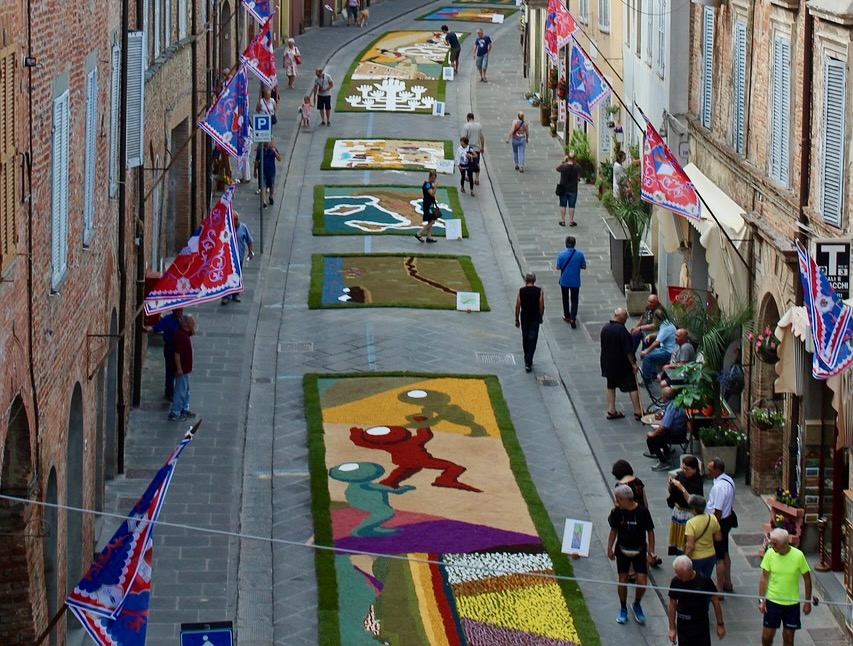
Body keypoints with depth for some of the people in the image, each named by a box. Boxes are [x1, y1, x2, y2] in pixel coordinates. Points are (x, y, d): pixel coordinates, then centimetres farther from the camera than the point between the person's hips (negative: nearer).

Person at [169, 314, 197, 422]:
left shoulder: (185, 333, 2)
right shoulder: (180, 336, -26)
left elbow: (192, 332, 25)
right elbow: (176, 353, -26)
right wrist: (179, 368, -23)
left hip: (185, 368, 10)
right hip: (182, 368, -10)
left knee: (186, 390, 22)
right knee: (180, 391, -1)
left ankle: (185, 410, 35)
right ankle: (174, 414, 7)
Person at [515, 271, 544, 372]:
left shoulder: (521, 291, -7)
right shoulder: (539, 291, -9)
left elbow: (517, 306, -5)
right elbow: (542, 306, -7)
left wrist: (517, 320, 5)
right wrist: (540, 317, 9)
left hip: (524, 319, 1)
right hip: (535, 319, -1)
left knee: (525, 339, 18)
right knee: (532, 340, 1)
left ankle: (527, 361, 31)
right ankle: (528, 363, -8)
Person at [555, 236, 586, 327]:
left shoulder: (561, 254, -15)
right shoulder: (580, 254, -11)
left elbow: (558, 267, -9)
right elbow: (584, 266, -2)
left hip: (564, 281, 0)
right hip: (575, 281, 0)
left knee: (565, 299, 19)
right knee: (574, 300, 7)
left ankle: (567, 316, 30)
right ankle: (573, 318, -7)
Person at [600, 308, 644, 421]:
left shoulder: (605, 328, 3)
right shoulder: (621, 330, -21)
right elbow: (627, 350, -21)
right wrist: (633, 363, -14)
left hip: (608, 363, 7)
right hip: (622, 364, -7)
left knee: (611, 386, 16)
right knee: (632, 387, 1)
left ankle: (611, 411, 15)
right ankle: (638, 411, 1)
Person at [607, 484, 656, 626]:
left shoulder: (642, 512, -15)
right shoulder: (617, 512, -7)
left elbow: (650, 532, -6)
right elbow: (614, 530, 6)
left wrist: (651, 553, -7)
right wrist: (610, 548, 3)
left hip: (639, 551, -2)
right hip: (622, 550, 2)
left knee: (642, 582, -6)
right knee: (622, 581, 6)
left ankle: (637, 604, 22)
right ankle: (623, 609, 25)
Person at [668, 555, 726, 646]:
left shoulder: (704, 580, -14)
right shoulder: (675, 582, -7)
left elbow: (715, 602, -4)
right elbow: (672, 605, 4)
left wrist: (720, 624, -1)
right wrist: (672, 628, 5)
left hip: (701, 624, -2)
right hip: (683, 625, 2)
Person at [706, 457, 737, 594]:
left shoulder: (719, 487, -28)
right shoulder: (728, 480, 2)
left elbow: (717, 511, -26)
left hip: (720, 522, -10)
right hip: (728, 519, 10)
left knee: (719, 557, 1)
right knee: (725, 553, 23)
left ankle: (719, 589, 9)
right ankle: (727, 583, 36)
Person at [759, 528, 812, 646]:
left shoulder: (798, 556, -16)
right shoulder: (770, 553, -11)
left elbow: (807, 579, -4)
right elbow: (764, 578, -3)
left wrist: (808, 602, -1)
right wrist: (761, 599, -7)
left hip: (792, 603, -1)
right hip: (772, 601, 1)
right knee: (767, 636, 4)